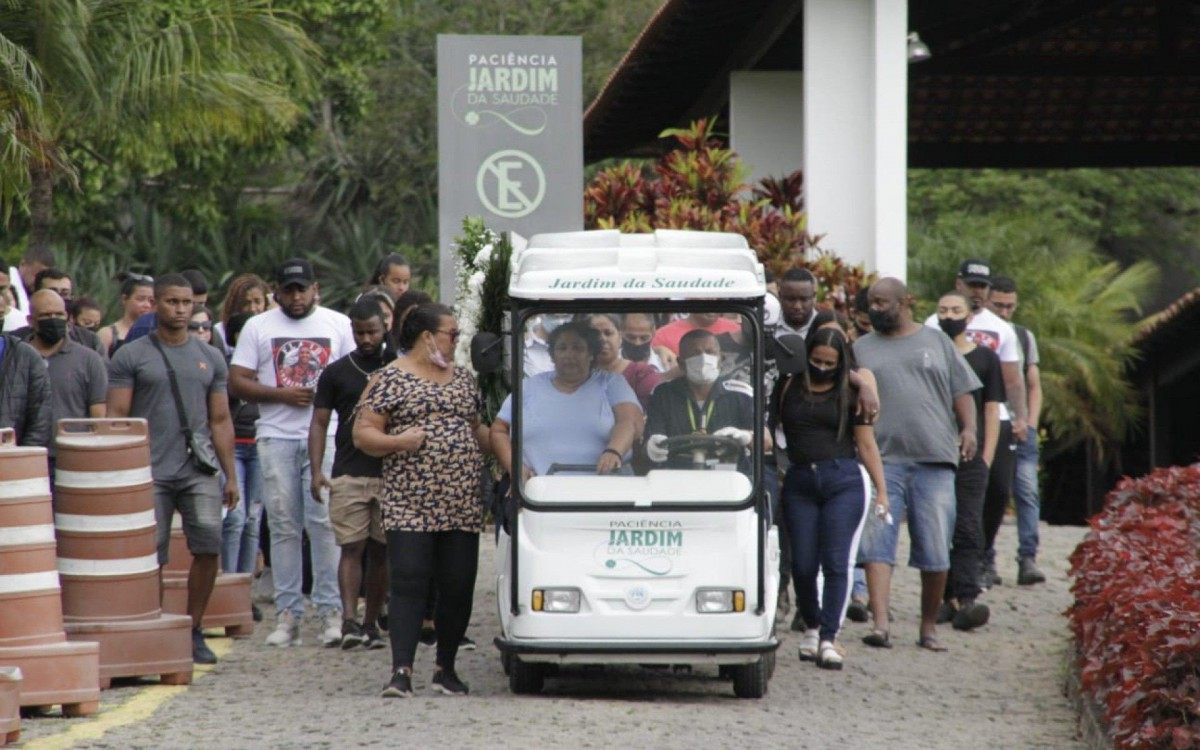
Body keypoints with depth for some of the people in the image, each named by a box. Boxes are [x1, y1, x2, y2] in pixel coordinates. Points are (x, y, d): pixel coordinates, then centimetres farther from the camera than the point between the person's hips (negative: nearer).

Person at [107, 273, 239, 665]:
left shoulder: (210, 358, 15)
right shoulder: (131, 356, 4)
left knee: (208, 544, -11)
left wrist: (230, 476, 11)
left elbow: (220, 421, 16)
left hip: (199, 470, 2)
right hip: (149, 471, -2)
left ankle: (193, 630, 2)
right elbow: (116, 417, 1)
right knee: (150, 557, -4)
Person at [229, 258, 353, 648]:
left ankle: (331, 610, -5)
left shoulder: (338, 324, 11)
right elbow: (237, 382, 4)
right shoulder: (258, 327, 10)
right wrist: (282, 394, -9)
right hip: (277, 437, 1)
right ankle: (287, 613, 4)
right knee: (283, 525, 1)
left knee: (324, 521, -8)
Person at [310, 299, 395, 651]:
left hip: (391, 473, 1)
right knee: (351, 547, -10)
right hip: (349, 474, -1)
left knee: (381, 551, 6)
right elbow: (319, 423, 6)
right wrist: (316, 470, -5)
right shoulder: (337, 372, 8)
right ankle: (349, 620, -18)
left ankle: (371, 623, 14)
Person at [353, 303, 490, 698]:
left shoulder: (464, 379, 18)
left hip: (462, 505, 5)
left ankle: (446, 668, 17)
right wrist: (398, 441, -19)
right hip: (409, 506, -5)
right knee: (408, 584, -12)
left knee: (458, 588, 5)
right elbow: (362, 433, -3)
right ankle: (402, 670, -16)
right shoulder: (391, 379, 1)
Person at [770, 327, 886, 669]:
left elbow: (866, 444, 8)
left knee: (836, 561, -9)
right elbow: (768, 427, 11)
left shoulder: (849, 394, 8)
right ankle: (811, 627, 23)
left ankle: (829, 638, -9)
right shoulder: (788, 388, 10)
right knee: (803, 564, 2)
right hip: (800, 483, 2)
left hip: (844, 480, -2)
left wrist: (881, 491, 4)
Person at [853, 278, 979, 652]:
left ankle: (929, 627, 12)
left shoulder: (937, 342, 14)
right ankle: (880, 624, -19)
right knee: (876, 543, -13)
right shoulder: (862, 349, 15)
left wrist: (968, 428, -5)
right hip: (881, 457, 0)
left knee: (935, 550, 1)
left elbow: (961, 390, 12)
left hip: (935, 459, 0)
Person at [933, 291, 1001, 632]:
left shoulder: (985, 359, 10)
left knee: (967, 529, -10)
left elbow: (992, 411, 8)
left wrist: (986, 457, -1)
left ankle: (966, 598, -19)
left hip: (970, 458, -2)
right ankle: (949, 598, 7)